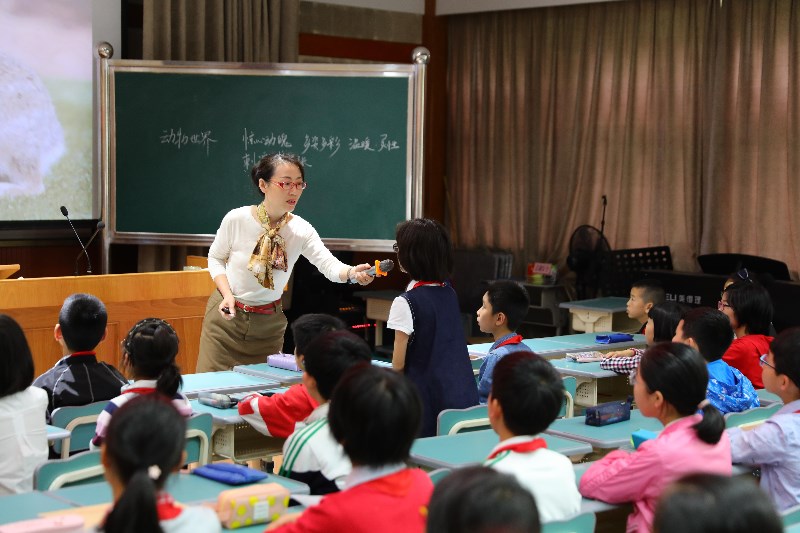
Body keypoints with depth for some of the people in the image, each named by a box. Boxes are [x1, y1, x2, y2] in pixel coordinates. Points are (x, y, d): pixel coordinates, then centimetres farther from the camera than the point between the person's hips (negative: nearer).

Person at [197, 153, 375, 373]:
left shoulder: (301, 230, -11)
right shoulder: (236, 219, -14)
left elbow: (329, 265, -22)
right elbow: (215, 259, 0)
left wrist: (352, 273, -44)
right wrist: (228, 294, -16)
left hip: (269, 321, 2)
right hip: (227, 313, -1)